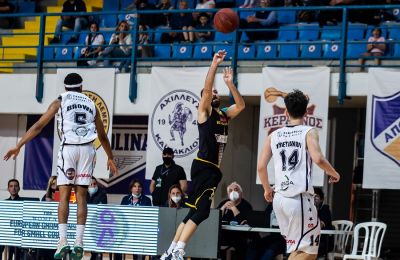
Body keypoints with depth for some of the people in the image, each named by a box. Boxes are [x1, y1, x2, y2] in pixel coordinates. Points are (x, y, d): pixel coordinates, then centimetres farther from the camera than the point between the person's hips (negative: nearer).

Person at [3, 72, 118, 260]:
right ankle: (79, 242, -3)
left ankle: (63, 241, -12)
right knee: (81, 195, 4)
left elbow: (38, 126, 5)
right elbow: (102, 136, 27)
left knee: (64, 195, -1)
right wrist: (110, 158, 39)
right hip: (87, 149, 2)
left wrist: (18, 146, 7)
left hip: (68, 148, -2)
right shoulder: (91, 104, 21)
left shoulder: (60, 102, 12)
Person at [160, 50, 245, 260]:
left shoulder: (224, 115, 18)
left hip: (213, 169, 9)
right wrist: (214, 65, -19)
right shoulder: (204, 112, -1)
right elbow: (206, 89, -15)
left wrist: (230, 84, 2)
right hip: (203, 166, -9)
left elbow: (241, 105, 12)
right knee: (202, 210, -19)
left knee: (194, 211, 10)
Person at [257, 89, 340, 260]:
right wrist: (334, 173, 2)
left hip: (279, 199, 6)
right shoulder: (309, 132, -2)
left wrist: (267, 189, 25)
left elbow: (261, 167, 8)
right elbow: (318, 159, -17)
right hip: (300, 199, -6)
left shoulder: (273, 136, 11)